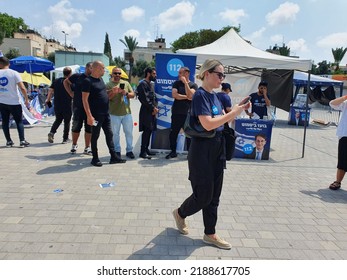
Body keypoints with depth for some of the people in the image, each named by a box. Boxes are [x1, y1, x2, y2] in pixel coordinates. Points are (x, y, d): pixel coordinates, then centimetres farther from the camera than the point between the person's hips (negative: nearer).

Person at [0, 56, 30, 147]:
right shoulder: (14, 73, -6)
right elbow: (22, 88, -13)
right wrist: (26, 99, -5)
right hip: (14, 102, -2)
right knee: (19, 121, 4)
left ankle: (9, 141, 13)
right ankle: (22, 141, -1)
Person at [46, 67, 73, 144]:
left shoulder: (56, 81, 7)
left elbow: (50, 90, 5)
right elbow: (72, 94, -12)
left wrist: (48, 99, 14)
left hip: (57, 105, 5)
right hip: (67, 106, -4)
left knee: (58, 120, 20)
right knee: (67, 122, 8)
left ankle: (52, 132, -2)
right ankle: (65, 139, 13)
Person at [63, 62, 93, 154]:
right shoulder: (77, 76, 1)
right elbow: (65, 82, 14)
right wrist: (71, 93, 4)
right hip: (78, 106, -2)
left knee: (89, 128, 5)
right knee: (76, 127, 6)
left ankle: (87, 148, 16)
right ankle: (74, 145, 26)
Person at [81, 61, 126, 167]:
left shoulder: (100, 79, 14)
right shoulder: (88, 81, -11)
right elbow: (84, 99, -16)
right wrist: (89, 116, -22)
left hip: (106, 114, 8)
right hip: (96, 115, -8)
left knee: (109, 135, 10)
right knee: (95, 136, 3)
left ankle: (113, 157, 18)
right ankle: (95, 159, 14)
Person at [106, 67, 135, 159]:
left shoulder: (126, 83, 11)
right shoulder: (109, 85, 2)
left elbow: (133, 94, 7)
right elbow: (106, 98, -5)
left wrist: (126, 93, -12)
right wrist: (113, 92, -18)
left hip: (127, 113, 2)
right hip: (114, 114, -2)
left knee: (129, 132, 6)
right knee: (115, 133, 7)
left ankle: (129, 150, 17)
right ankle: (117, 151, 19)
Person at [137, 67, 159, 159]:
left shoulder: (151, 84, 19)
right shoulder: (142, 84, -10)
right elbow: (144, 98, -17)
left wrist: (155, 107, 3)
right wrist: (153, 108, -13)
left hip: (152, 111, 9)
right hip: (146, 111, -9)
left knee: (149, 130, 11)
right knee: (146, 130, -9)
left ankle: (146, 149, 21)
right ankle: (143, 152, -3)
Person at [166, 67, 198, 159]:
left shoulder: (193, 85, 4)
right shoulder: (176, 83, 8)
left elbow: (190, 95, -14)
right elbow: (174, 95, -7)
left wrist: (185, 83, -13)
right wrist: (186, 97, -7)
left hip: (188, 113, -2)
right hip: (176, 113, 2)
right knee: (173, 133, 4)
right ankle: (173, 151, 16)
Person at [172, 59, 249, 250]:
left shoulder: (214, 96, 10)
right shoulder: (200, 95, -16)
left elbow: (222, 119, 15)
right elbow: (208, 124, -27)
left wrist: (238, 109, 1)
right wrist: (233, 113, -20)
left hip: (217, 149, 9)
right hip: (202, 150, -9)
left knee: (214, 196, 13)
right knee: (204, 195, 3)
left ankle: (210, 234, 26)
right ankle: (180, 213, 32)